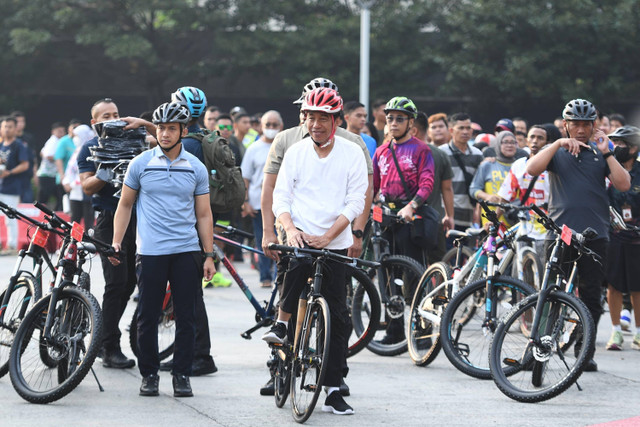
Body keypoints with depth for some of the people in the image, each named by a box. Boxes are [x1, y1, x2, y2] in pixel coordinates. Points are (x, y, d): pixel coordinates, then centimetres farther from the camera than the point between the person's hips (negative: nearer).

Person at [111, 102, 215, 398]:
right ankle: (149, 374, 13)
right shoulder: (140, 164, 4)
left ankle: (182, 375, 9)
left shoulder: (196, 168, 7)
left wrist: (209, 255, 5)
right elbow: (125, 205, 11)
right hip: (150, 251, -1)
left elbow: (203, 214, 10)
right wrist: (116, 241, 2)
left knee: (186, 317, 1)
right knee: (148, 317, 2)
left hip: (187, 251, 1)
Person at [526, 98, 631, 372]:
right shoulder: (557, 152, 10)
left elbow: (623, 185, -1)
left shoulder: (600, 154, 12)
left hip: (594, 235, 1)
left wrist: (606, 153, -6)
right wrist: (559, 144, -16)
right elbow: (532, 169, -10)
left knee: (591, 297, 3)